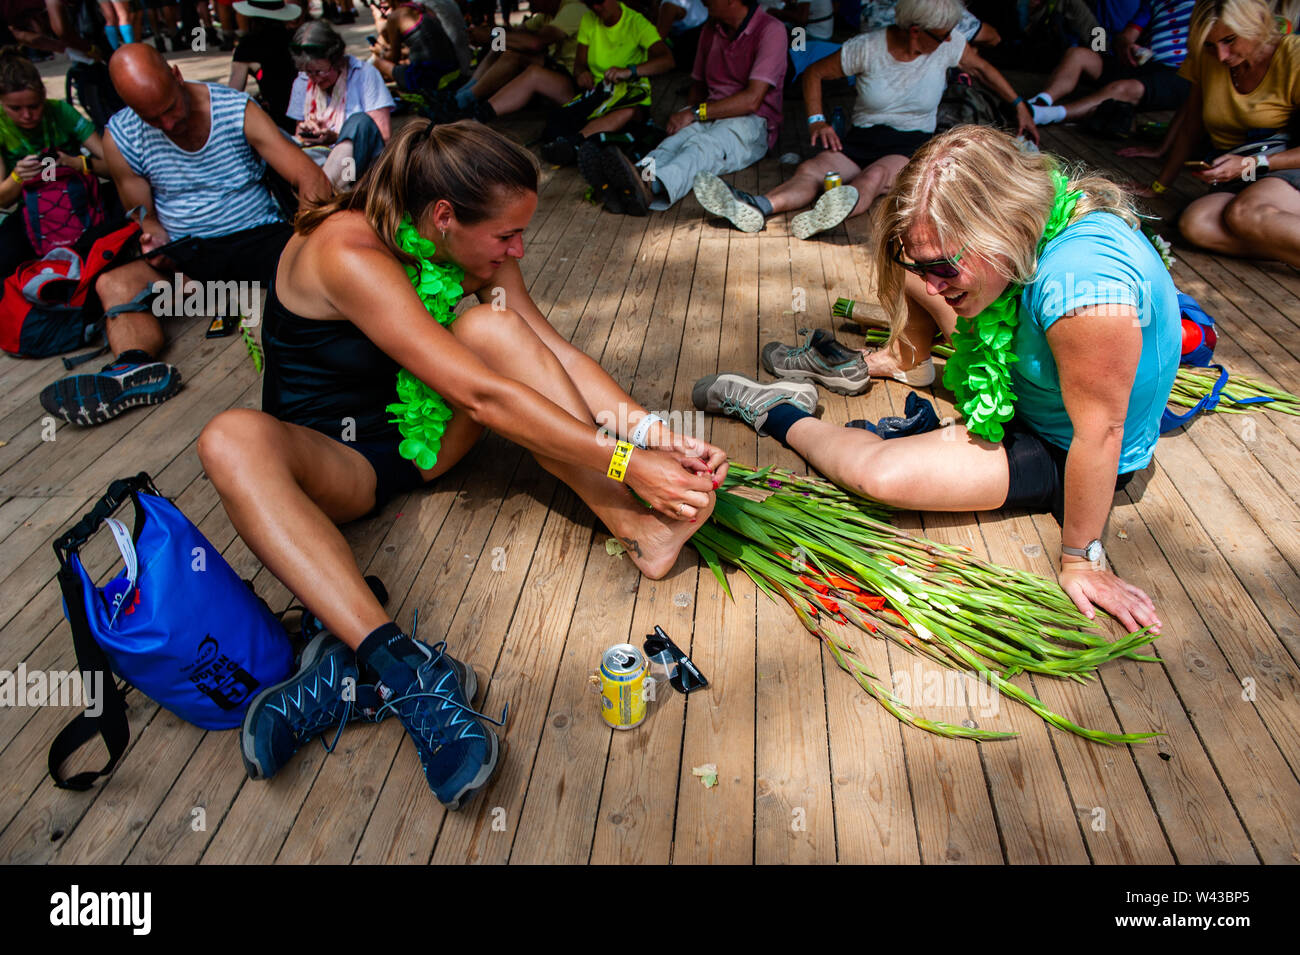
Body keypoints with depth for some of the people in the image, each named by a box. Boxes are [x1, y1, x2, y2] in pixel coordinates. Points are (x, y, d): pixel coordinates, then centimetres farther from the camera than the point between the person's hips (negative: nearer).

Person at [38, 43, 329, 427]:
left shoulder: (237, 109, -7)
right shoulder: (121, 137, 0)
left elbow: (307, 175, -14)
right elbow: (143, 213, 12)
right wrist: (154, 237, -14)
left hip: (258, 236, -1)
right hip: (186, 252, 2)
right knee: (113, 283, -26)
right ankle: (135, 369, -56)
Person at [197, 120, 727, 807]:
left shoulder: (474, 248, -7)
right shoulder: (348, 253, -29)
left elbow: (555, 352, -11)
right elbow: (483, 396, -35)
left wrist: (655, 435, -24)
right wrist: (625, 463, -34)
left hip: (423, 429, 5)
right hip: (334, 457, -4)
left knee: (490, 325, -23)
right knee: (232, 440, -38)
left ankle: (633, 525, -32)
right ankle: (397, 665, -54)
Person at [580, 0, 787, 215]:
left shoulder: (770, 30, -5)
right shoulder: (710, 31, 17)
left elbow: (752, 100, -16)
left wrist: (695, 113, -18)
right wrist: (685, 116, 3)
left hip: (751, 122, -5)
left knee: (704, 146, -38)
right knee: (680, 138, -30)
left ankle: (651, 186, -69)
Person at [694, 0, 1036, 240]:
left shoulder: (947, 45, 2)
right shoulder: (867, 48, -5)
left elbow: (982, 68, 19)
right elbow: (814, 73, 5)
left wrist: (1020, 106, 19)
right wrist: (816, 120, -9)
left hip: (914, 143, 0)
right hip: (864, 136, 0)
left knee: (876, 175, -38)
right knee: (811, 169, -32)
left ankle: (839, 208, -69)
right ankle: (755, 208, -59)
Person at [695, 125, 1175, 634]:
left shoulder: (1081, 282, -42)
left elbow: (1100, 433, -32)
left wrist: (1081, 560, -22)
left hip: (1058, 454, -7)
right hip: (1021, 383, 8)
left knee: (881, 473, -27)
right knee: (903, 272, 10)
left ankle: (778, 414, 1)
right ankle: (882, 361, 38)